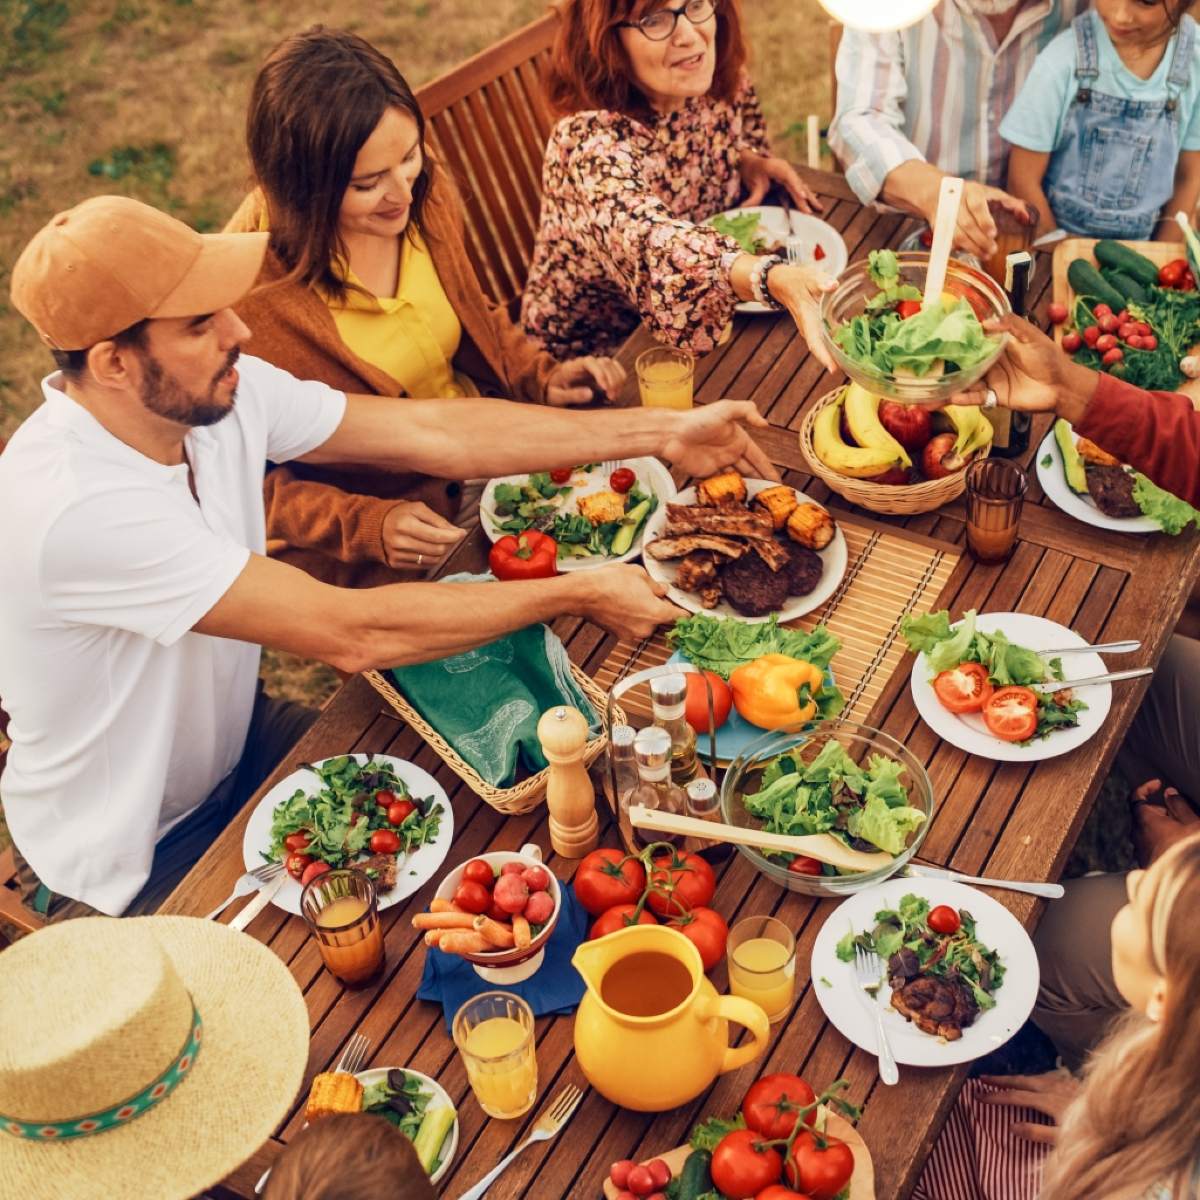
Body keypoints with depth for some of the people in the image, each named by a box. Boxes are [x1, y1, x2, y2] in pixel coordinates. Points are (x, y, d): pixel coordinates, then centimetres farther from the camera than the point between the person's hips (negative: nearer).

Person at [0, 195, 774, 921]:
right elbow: (351, 633, -37)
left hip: (232, 749, 7)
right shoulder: (75, 505, -36)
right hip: (134, 865, -6)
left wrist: (662, 433, -13)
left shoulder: (223, 391, -14)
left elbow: (429, 432, -12)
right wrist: (577, 596, -28)